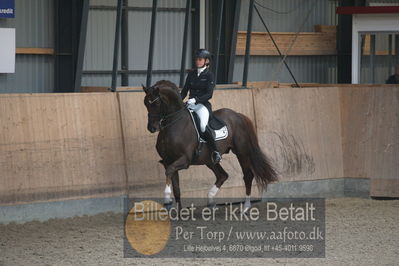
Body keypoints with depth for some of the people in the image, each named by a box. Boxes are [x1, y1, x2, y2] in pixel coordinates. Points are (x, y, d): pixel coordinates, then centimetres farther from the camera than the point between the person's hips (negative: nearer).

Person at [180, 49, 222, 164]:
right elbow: (184, 91, 14)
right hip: (190, 105, 6)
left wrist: (196, 99, -25)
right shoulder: (191, 74, 14)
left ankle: (215, 151, -24)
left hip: (203, 105, -6)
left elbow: (209, 94, -11)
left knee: (203, 126, -31)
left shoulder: (209, 75, -2)